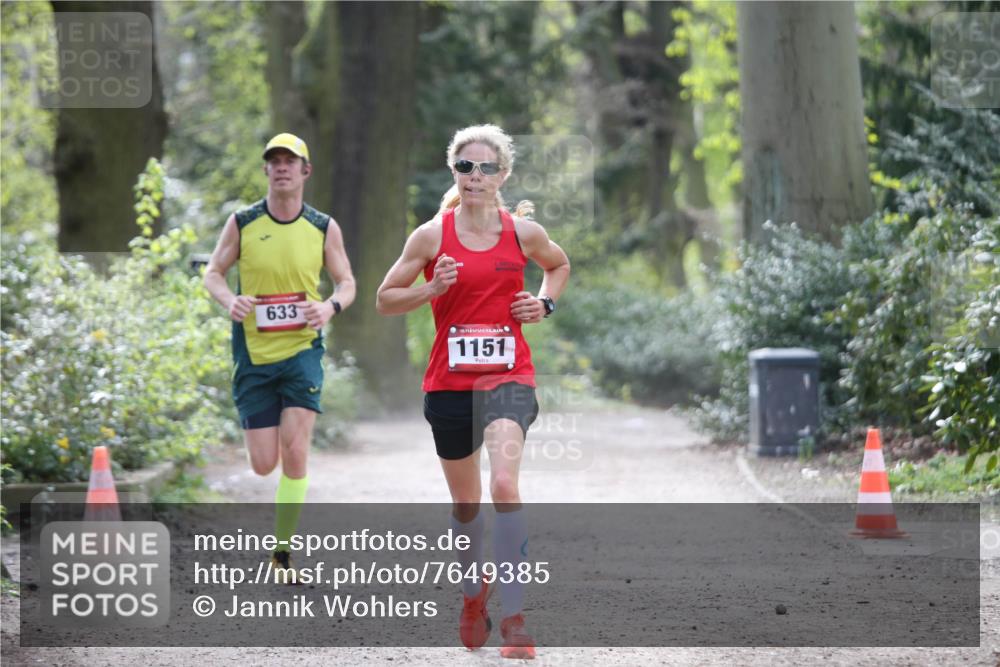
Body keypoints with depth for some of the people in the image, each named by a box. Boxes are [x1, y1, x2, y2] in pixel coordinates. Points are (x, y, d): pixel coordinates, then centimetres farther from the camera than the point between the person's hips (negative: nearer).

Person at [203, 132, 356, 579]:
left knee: (294, 450, -14)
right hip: (253, 353, 0)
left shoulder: (324, 228, 2)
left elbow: (346, 282, 8)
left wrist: (332, 306, -15)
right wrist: (229, 300, -16)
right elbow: (213, 273, 6)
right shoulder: (242, 223, 0)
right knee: (262, 465, -3)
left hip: (302, 349, 0)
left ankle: (283, 551, -3)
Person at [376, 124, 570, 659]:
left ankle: (513, 616, -20)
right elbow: (385, 299, 2)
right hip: (450, 380, 1)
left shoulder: (524, 231, 0)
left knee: (504, 484, -23)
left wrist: (545, 304, 4)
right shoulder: (432, 235, -3)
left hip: (508, 375, -1)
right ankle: (473, 595, 41)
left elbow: (559, 265, 22)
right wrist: (431, 289, -15)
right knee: (465, 502, 15)